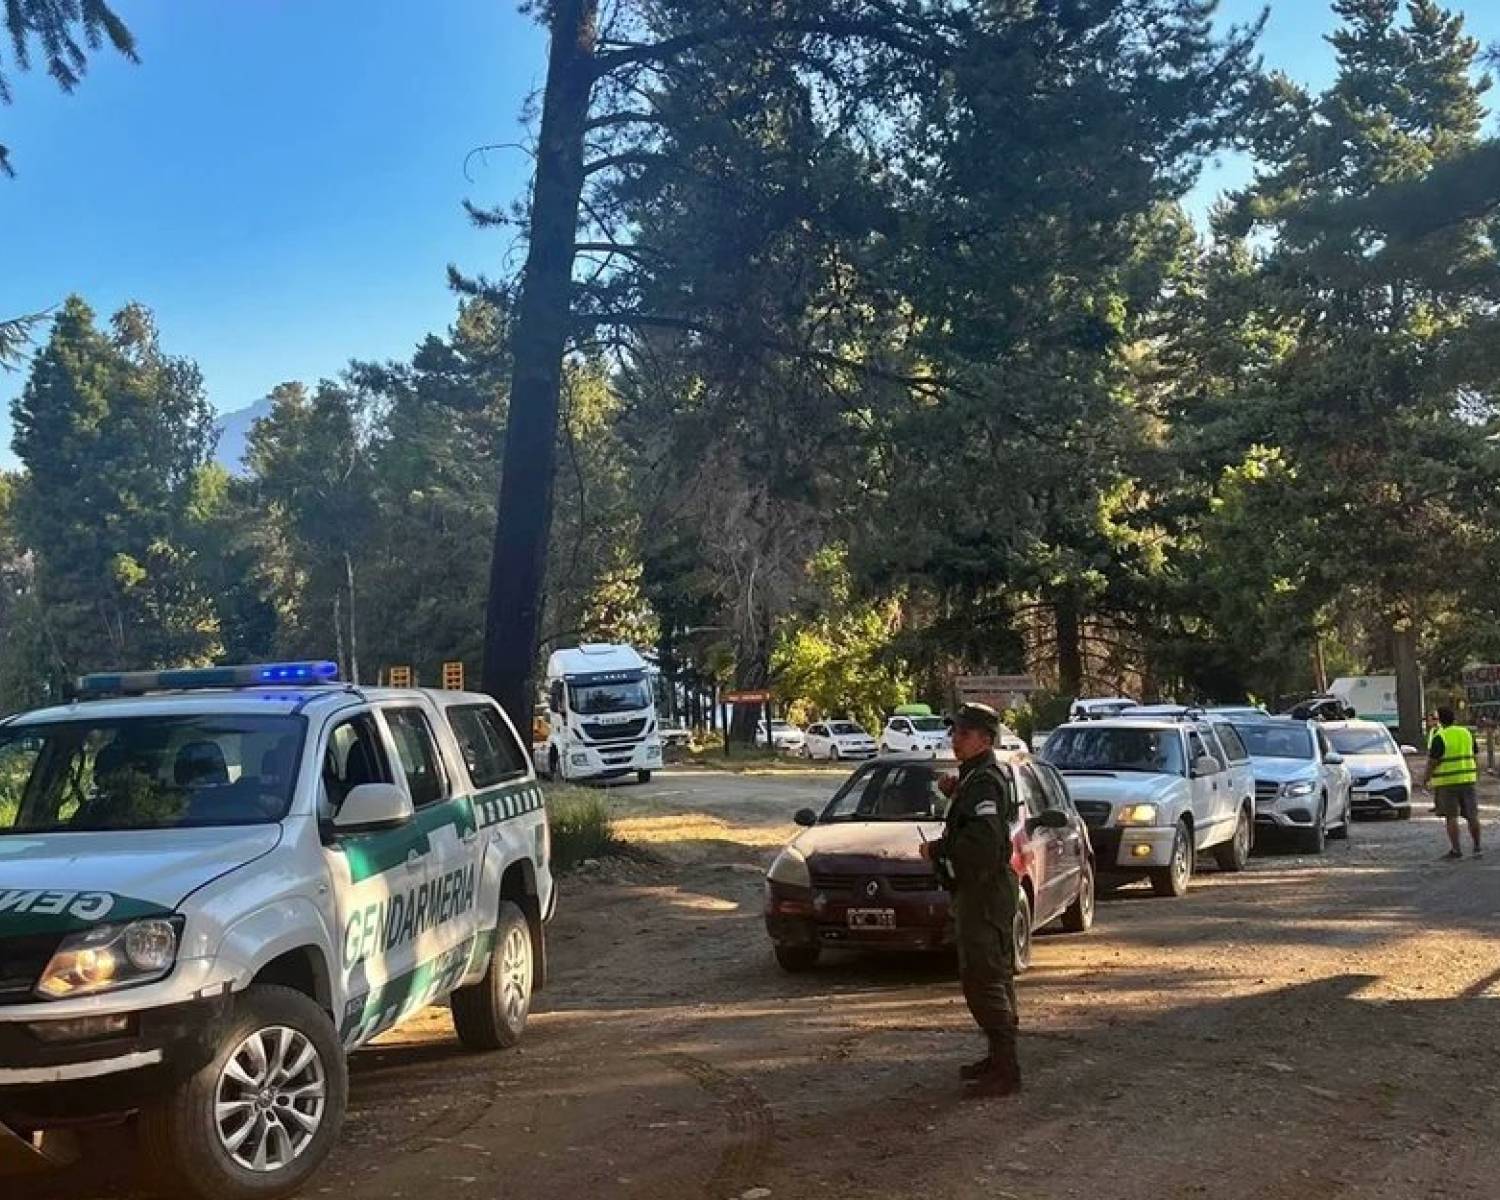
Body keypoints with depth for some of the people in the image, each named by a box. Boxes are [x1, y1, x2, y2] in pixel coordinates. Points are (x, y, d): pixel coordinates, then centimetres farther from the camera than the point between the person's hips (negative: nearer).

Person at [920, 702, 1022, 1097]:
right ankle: (1000, 1057, 29)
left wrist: (937, 850, -18)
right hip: (981, 890, 11)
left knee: (983, 978, -9)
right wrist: (955, 794, 12)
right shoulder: (976, 776, 15)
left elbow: (982, 839, -29)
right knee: (993, 977, 18)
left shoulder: (983, 782, -19)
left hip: (984, 891, -11)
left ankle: (1006, 1072, -7)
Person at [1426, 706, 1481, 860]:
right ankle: (1477, 847, 16)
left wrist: (1428, 778, -1)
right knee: (1472, 815, 11)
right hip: (1468, 780, 5)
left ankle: (1455, 850, -4)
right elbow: (1475, 758, 12)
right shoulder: (1467, 733, 8)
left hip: (1447, 782, -5)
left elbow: (1432, 761, -13)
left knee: (1451, 816, -2)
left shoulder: (1440, 737, -11)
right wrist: (1475, 777, 20)